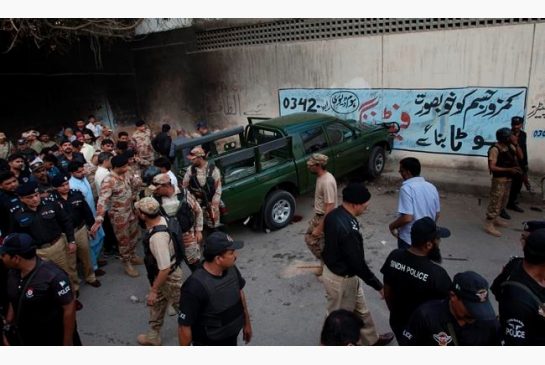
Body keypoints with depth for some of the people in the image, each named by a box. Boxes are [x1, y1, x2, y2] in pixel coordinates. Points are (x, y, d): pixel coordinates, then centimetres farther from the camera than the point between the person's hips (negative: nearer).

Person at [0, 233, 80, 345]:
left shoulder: (53, 276, -32)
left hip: (55, 338, -7)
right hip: (27, 337, 7)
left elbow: (69, 308, -27)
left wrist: (67, 343, -21)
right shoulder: (13, 273, -8)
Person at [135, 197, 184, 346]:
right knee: (156, 304, 26)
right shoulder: (161, 219, -13)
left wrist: (153, 290, -24)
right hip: (161, 272, 9)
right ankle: (153, 335, 46)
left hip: (169, 276, -9)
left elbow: (165, 269, -35)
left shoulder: (157, 237, -40)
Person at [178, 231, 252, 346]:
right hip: (209, 345, -6)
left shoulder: (231, 269, -13)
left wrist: (247, 322, 14)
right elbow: (184, 326, -25)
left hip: (231, 337, 7)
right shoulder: (195, 285, -35)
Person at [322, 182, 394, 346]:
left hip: (331, 269, 9)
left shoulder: (333, 215, -5)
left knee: (361, 310, 27)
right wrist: (379, 286, -15)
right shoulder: (349, 229, -34)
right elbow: (358, 264, -27)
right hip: (341, 279, -9)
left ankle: (372, 339, 48)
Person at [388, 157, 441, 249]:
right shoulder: (431, 187, 1)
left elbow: (407, 218, -27)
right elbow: (437, 214, 10)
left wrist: (392, 226, -10)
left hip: (409, 239, -7)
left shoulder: (407, 188, -21)